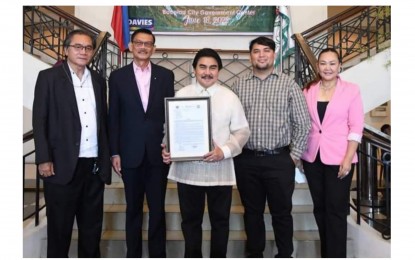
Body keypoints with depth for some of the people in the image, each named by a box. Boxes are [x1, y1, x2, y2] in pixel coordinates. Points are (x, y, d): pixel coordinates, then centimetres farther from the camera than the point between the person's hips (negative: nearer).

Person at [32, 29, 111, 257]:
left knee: (92, 224, 13)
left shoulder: (98, 80, 13)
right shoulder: (49, 77, 0)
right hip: (63, 164, -4)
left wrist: (106, 158, 9)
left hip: (94, 164, 4)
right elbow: (39, 121, -4)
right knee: (60, 225, 8)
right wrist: (44, 159, -12)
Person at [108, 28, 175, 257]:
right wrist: (114, 153, -2)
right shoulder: (118, 76, 4)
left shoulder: (166, 75, 5)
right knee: (133, 208, 12)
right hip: (130, 153, 0)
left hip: (158, 152, 0)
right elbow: (113, 118, 3)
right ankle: (133, 254, 26)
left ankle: (158, 254, 22)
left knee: (157, 208, 8)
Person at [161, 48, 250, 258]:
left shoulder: (229, 97, 0)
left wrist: (224, 151, -15)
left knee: (220, 219, 13)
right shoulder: (181, 95, 4)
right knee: (190, 219, 14)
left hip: (219, 169, -1)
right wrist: (167, 149, -10)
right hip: (187, 169, 1)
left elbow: (242, 131, 0)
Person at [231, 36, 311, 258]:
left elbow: (302, 123, 0)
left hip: (279, 160, -2)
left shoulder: (289, 85, 1)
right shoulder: (238, 86, 6)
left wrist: (294, 156, -4)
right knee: (252, 211, 14)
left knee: (281, 212, 9)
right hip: (247, 160, 2)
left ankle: (285, 255, 28)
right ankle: (254, 253, 31)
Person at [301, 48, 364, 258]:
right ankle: (326, 253, 30)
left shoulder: (351, 90, -3)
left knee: (336, 210, 1)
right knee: (320, 208, 13)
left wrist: (348, 159, -13)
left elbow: (356, 127, -6)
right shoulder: (308, 90, 6)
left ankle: (335, 255, 16)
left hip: (338, 158, -3)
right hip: (312, 157, 4)